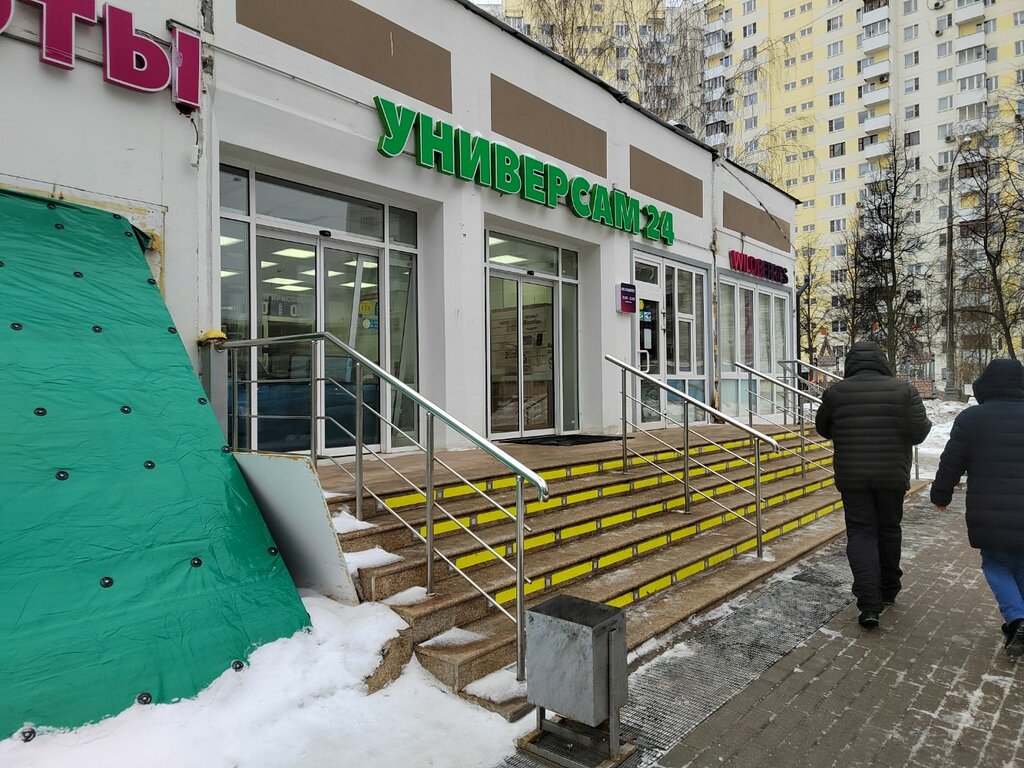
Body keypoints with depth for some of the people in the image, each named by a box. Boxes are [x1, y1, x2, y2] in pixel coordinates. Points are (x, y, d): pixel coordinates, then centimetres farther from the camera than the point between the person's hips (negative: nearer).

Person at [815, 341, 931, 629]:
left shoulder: (836, 392, -5)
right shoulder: (902, 390, -5)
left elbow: (823, 429, 6)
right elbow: (919, 432, -9)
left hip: (852, 477, -1)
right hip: (892, 476, 1)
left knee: (861, 534, 3)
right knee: (889, 530, 19)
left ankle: (869, 605, -9)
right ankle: (888, 591, 35)